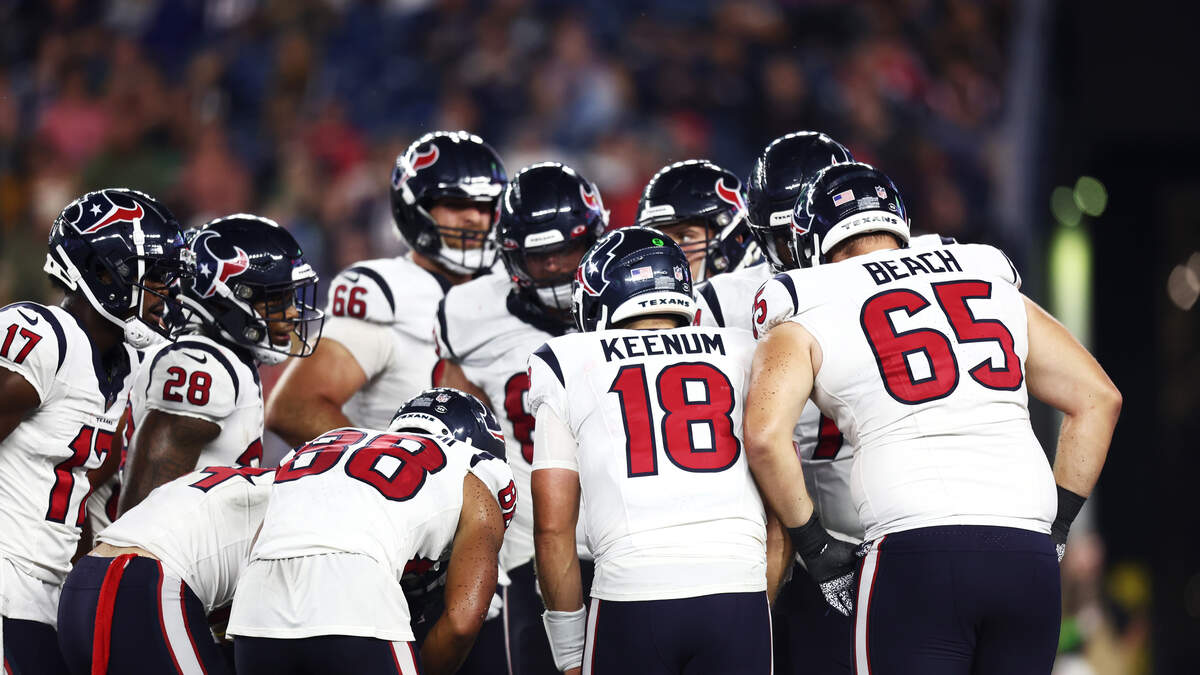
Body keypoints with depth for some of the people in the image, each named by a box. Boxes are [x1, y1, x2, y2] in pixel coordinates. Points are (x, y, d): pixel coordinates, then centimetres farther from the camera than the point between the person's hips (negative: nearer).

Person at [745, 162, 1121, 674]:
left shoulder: (807, 313, 10)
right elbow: (1098, 399, 21)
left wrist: (816, 549, 6)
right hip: (1028, 559, 4)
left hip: (915, 553, -4)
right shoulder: (994, 287, 22)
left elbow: (766, 437, -6)